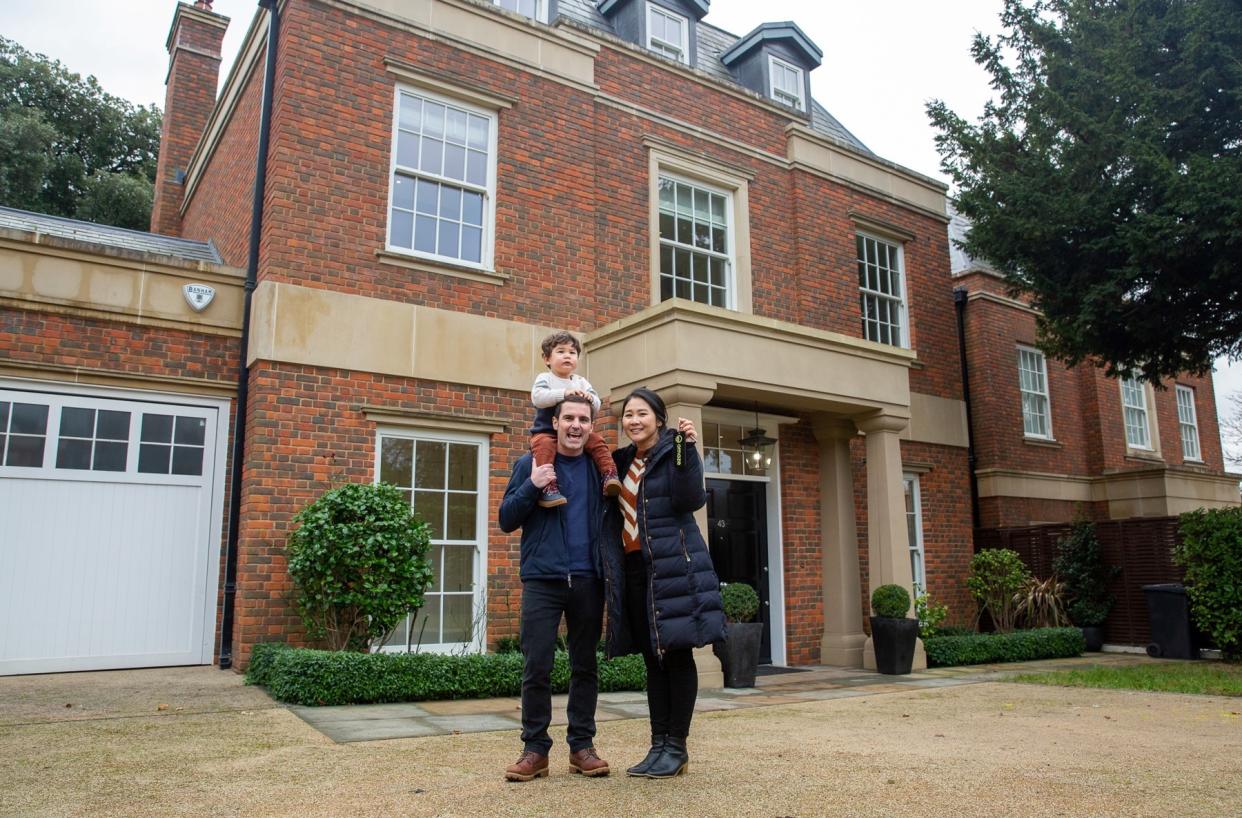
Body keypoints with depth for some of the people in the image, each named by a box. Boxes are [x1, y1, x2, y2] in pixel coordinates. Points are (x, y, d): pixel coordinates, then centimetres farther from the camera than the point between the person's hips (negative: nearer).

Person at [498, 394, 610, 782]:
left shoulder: (599, 467, 10)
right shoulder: (530, 464, 5)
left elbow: (609, 520, 15)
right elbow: (506, 520, 1)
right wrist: (532, 485, -13)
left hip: (588, 580, 2)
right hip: (542, 579, -2)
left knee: (585, 666, 8)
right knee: (536, 667, -1)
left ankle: (582, 745, 19)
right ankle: (535, 748, 11)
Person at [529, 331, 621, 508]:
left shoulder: (581, 382, 11)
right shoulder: (544, 378, -2)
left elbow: (596, 407, 5)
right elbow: (537, 397, -23)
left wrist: (590, 398, -19)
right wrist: (564, 393, -30)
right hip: (546, 431, -4)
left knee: (598, 442, -15)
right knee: (543, 444, -34)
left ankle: (609, 475, -12)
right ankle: (548, 487, -41)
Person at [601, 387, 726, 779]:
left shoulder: (674, 452, -4)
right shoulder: (621, 461, 15)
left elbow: (691, 500, -18)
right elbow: (614, 512, 17)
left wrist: (687, 449, -24)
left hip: (673, 565, -6)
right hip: (633, 567, 7)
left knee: (677, 654, 0)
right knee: (653, 657, 11)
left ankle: (677, 747, 10)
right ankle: (658, 744, 18)